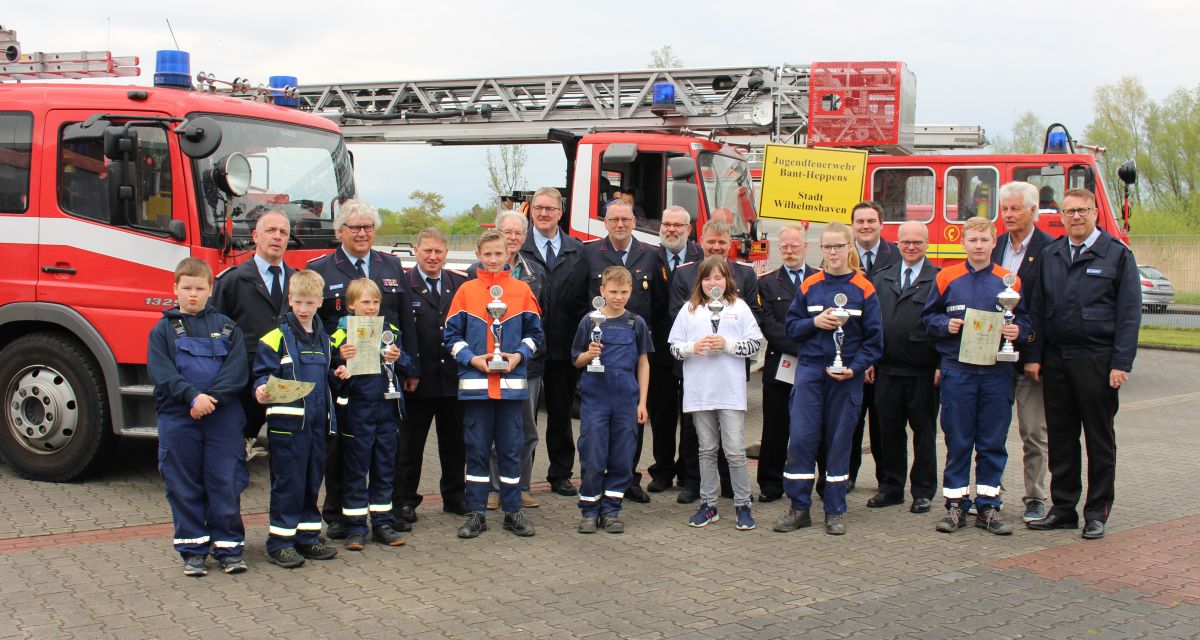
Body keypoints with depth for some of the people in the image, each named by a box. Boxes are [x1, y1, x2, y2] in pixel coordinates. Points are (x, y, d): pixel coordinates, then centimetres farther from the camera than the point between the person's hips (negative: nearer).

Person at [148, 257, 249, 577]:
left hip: (223, 419, 0)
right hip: (178, 420, 0)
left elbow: (237, 369, -3)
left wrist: (211, 398, -16)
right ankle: (193, 549, 16)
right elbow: (161, 372, -7)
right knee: (185, 487, 6)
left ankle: (229, 547, 12)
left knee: (225, 484, 2)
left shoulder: (226, 326, 8)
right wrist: (192, 396, -20)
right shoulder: (163, 330, 6)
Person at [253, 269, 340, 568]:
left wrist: (330, 420, 14)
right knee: (287, 483, -2)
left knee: (312, 481, 12)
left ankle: (308, 538, 21)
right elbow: (263, 373, -9)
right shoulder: (276, 338, -4)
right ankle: (280, 542, 6)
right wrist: (262, 390, -28)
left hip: (316, 421, 6)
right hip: (287, 422, -6)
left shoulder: (323, 339, 15)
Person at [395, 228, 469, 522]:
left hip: (453, 377, 3)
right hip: (417, 380, -3)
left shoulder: (460, 283, 7)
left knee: (454, 441, 14)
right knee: (410, 443, 8)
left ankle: (455, 496, 27)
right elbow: (395, 333, -7)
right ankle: (404, 500, 17)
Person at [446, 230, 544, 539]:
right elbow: (452, 334, 4)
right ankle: (476, 513, 12)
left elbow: (534, 332, 10)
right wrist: (471, 358, -10)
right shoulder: (466, 290, 3)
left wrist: (519, 355, -6)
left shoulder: (521, 290, 5)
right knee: (477, 449, 4)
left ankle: (513, 511, 16)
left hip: (511, 383, 1)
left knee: (510, 449, 6)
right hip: (476, 383, -1)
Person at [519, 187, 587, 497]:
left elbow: (583, 296, 6)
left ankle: (561, 474, 23)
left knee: (561, 412, 11)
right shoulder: (517, 248, -1)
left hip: (564, 344, 3)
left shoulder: (577, 250, 9)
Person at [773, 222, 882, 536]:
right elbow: (790, 326, 7)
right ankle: (799, 508, 5)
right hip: (810, 370, 1)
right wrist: (814, 323, -11)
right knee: (800, 437, -5)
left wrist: (854, 368, -12)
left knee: (839, 441, 5)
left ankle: (835, 511, 16)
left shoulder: (864, 289, 0)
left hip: (846, 376, -1)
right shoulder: (809, 286, 5)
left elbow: (874, 338, 0)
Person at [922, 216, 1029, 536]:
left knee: (993, 442, 5)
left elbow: (1025, 319, 11)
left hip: (997, 372, 1)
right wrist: (946, 325, -9)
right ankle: (956, 505, 12)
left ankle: (988, 506, 14)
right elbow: (928, 316, 10)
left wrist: (1017, 330, -10)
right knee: (957, 441, 3)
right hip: (957, 371, -1)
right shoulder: (947, 278, 5)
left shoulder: (1010, 281, 6)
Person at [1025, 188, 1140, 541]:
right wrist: (1034, 356, 4)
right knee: (1060, 438, 9)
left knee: (1100, 439, 5)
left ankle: (1097, 513, 13)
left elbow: (1129, 313, -4)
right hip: (1055, 361, 4)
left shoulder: (1117, 254, -1)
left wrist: (1121, 363, -11)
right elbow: (1037, 308, 11)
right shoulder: (1050, 255, 10)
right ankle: (1063, 509, 17)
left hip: (1097, 362, -4)